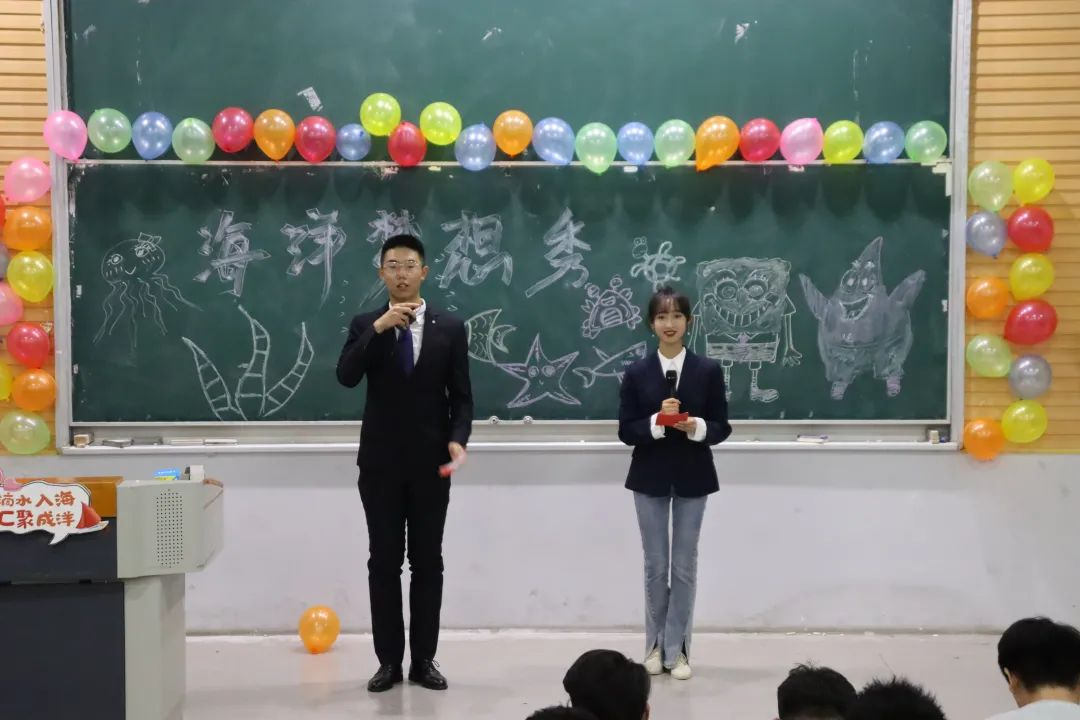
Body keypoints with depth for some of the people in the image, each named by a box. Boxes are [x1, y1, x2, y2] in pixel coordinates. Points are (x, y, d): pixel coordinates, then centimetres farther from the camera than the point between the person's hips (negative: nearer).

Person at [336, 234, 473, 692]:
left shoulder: (450, 328, 3)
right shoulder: (365, 325, 4)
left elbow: (461, 396, 2)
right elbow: (346, 378, -13)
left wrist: (457, 439, -15)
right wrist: (379, 328, -22)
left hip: (430, 461, 0)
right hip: (380, 462, 0)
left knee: (427, 562, 5)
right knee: (383, 562, 4)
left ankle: (424, 660, 14)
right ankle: (389, 660, 12)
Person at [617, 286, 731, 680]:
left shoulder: (709, 371, -3)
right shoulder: (636, 372, -3)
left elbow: (722, 427, -2)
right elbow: (626, 431, -5)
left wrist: (697, 427, -22)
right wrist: (656, 421, -22)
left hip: (692, 478, 0)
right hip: (650, 477, 0)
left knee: (685, 566, 6)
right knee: (655, 565, 9)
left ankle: (676, 648, 17)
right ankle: (655, 644, 24)